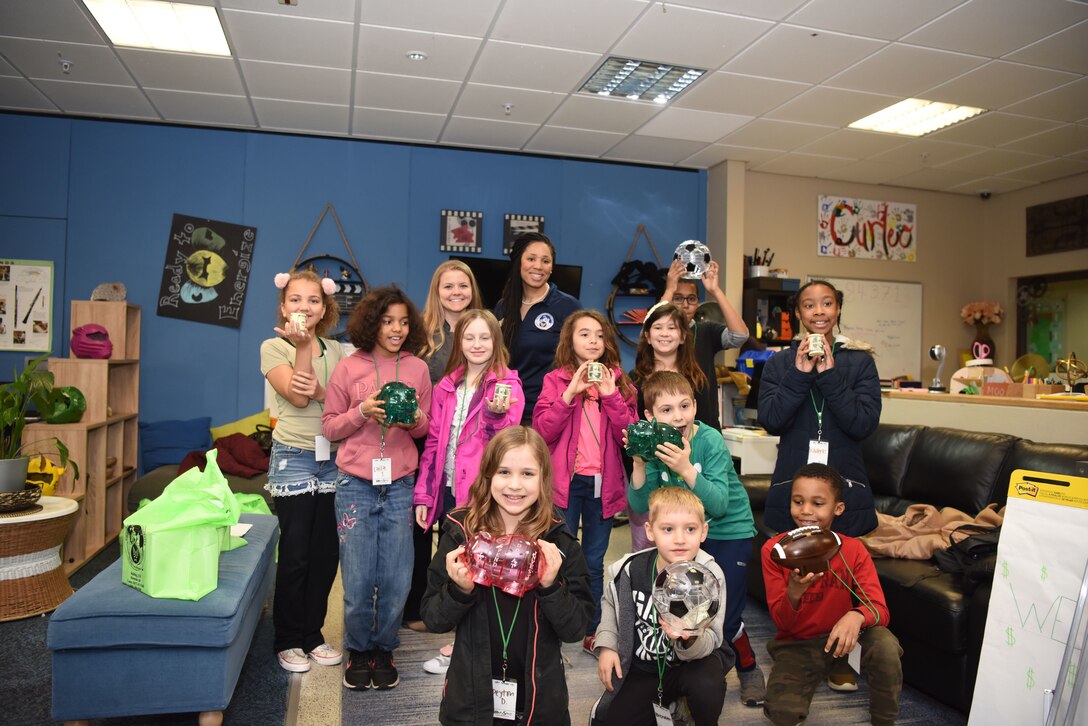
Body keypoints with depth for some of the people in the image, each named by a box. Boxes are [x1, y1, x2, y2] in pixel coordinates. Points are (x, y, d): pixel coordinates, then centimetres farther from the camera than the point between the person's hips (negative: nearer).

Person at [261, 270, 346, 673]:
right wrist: (302, 345, -17)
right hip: (294, 458, -4)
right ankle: (288, 640, 17)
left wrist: (321, 392, -19)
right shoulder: (274, 347, 0)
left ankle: (313, 634, 23)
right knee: (295, 552, 0)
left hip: (333, 459, 4)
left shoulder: (336, 351, 10)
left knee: (326, 552, 8)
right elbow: (296, 397, -12)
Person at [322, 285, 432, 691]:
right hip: (356, 482, -1)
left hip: (400, 484, 1)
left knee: (395, 578, 6)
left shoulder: (417, 369, 4)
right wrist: (363, 412, -15)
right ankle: (358, 650, 28)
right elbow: (330, 426, 2)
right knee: (358, 577, 5)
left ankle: (383, 650, 28)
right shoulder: (349, 368, -1)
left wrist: (415, 420, -10)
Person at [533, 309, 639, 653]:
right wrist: (570, 394, -18)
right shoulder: (555, 380, 0)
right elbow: (541, 430, -10)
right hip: (565, 481, -2)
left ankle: (593, 630, 27)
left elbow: (630, 435, -3)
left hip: (603, 482, 2)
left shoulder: (618, 382, 6)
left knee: (594, 560, 13)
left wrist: (611, 396, -14)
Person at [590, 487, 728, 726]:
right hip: (640, 667, 3)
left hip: (691, 659, -2)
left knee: (707, 685, -33)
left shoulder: (710, 576, -22)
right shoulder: (631, 570, -15)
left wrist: (690, 638, -44)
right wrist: (606, 645, -3)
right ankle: (660, 704, 23)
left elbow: (711, 639, -23)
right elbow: (610, 603, 8)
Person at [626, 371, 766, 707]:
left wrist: (686, 469, -44)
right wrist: (639, 463, -30)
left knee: (725, 618, -6)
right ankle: (722, 655, 39)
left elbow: (718, 505, -31)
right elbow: (640, 505, -16)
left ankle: (748, 668, 26)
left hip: (729, 530, -4)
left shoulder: (710, 440, -23)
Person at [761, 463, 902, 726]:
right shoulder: (774, 549, -13)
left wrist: (857, 616, -43)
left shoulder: (853, 550, -10)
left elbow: (879, 609, -18)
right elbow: (781, 622, -14)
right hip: (796, 643, -1)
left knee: (885, 644, -31)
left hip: (839, 637, 1)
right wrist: (794, 592, -36)